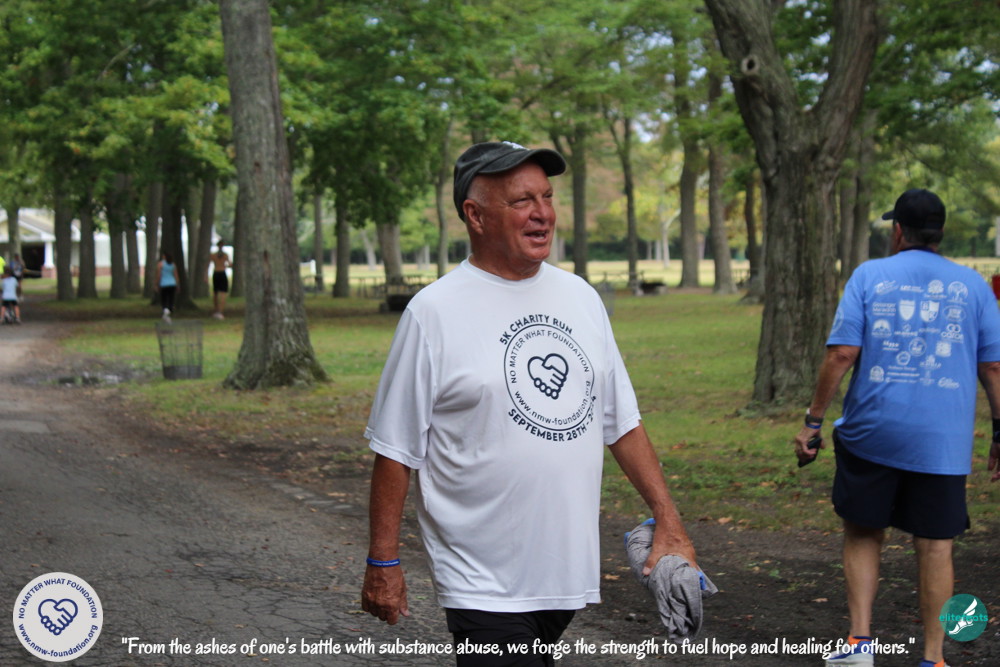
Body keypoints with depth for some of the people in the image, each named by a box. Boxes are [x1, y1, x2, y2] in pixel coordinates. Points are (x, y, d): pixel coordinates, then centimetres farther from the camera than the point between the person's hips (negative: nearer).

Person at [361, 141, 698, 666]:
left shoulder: (581, 298, 10)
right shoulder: (434, 312, -8)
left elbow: (623, 423, 14)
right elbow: (395, 449, -6)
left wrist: (669, 523, 9)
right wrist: (383, 563, -6)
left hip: (569, 575, 5)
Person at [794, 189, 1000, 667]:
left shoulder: (869, 276, 1)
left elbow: (841, 354, -6)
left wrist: (813, 421, -2)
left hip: (872, 431, 0)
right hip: (943, 442, 1)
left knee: (862, 534, 15)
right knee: (935, 547, 7)